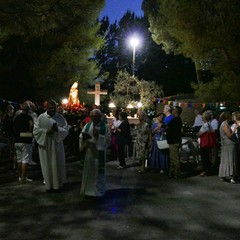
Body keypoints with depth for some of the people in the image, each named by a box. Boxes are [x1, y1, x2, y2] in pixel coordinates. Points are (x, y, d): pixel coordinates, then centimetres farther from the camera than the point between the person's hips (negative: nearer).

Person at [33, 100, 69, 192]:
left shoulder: (60, 117, 1)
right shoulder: (41, 117, -1)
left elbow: (66, 130, -1)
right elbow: (36, 130, -3)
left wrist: (58, 129, -20)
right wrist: (46, 131, -17)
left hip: (57, 144, 1)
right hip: (45, 145, -1)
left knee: (58, 164, 6)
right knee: (47, 165, 3)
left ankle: (58, 184, 20)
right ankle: (49, 185, 15)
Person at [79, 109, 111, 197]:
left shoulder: (105, 127, -3)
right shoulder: (87, 125, 6)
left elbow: (108, 140, -10)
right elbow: (81, 136, 5)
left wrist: (98, 136, -21)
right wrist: (85, 137, -16)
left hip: (99, 152, -3)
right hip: (89, 151, 3)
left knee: (98, 171, 3)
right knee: (88, 170, 10)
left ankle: (98, 190, 17)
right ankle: (88, 189, 23)